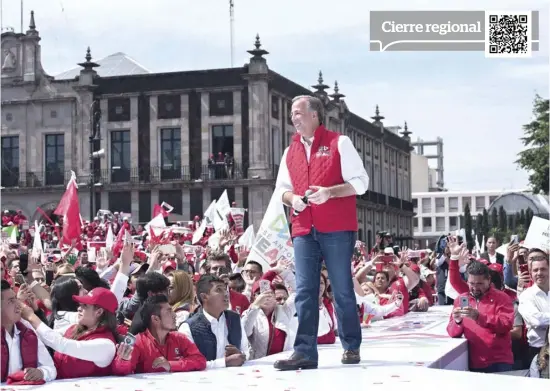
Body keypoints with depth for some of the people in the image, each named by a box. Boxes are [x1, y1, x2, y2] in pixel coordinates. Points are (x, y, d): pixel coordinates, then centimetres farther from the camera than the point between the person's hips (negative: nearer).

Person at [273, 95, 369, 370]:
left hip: (337, 229, -4)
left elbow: (360, 182, -3)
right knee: (304, 292, -3)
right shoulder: (290, 151, 15)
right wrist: (291, 198, -3)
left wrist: (330, 192, -18)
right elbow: (281, 189, 20)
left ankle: (352, 348, 15)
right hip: (303, 230, 4)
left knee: (342, 290, 2)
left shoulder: (339, 143, 1)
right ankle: (305, 352, -4)